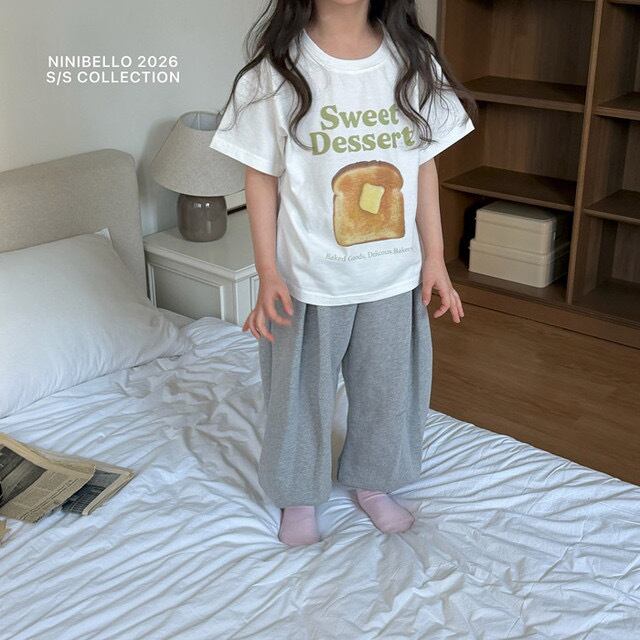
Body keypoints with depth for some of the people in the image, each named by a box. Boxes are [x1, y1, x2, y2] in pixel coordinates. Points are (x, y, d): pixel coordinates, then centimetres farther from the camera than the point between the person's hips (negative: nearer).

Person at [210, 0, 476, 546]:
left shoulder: (412, 60, -2)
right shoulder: (279, 69, -12)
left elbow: (425, 165, 3)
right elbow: (262, 177, -8)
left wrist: (435, 259, 3)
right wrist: (268, 275, -12)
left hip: (395, 275, 3)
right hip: (310, 279, -3)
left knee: (389, 387, 19)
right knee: (302, 392, 15)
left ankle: (372, 482, 44)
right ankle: (299, 495, 39)